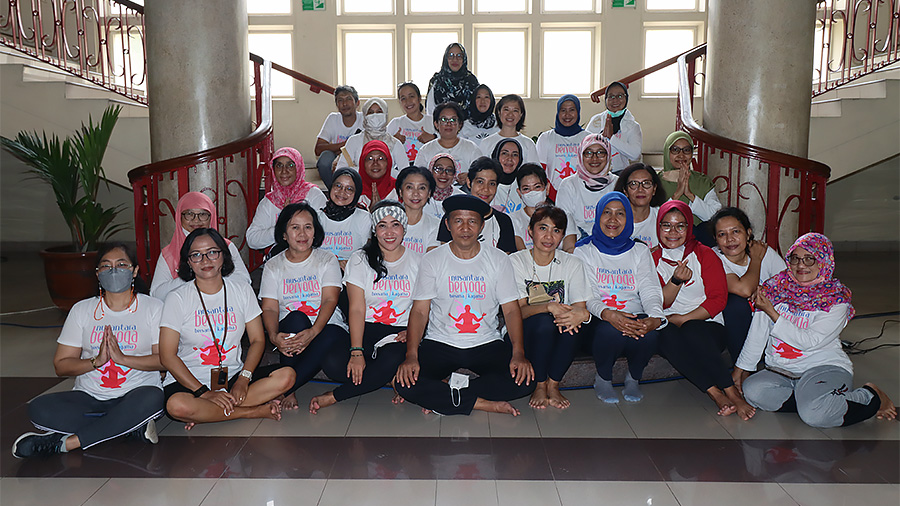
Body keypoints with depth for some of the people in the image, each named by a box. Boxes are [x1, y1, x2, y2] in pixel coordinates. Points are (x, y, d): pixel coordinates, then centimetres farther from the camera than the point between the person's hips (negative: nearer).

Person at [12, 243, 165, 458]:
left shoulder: (153, 308, 4)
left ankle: (65, 443, -26)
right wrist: (96, 361, -12)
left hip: (134, 395, -3)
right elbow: (61, 365, 5)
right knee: (39, 408, -26)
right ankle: (134, 426, -23)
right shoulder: (82, 310, 10)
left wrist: (122, 358, -17)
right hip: (88, 397, 3)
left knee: (152, 398, -37)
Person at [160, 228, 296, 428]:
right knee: (177, 405, -37)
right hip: (190, 380, -3)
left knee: (286, 375, -21)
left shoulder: (242, 291, 6)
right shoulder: (177, 298, -3)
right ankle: (256, 411, -17)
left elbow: (258, 340, 4)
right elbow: (167, 356, -9)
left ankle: (206, 415, -19)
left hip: (233, 376, 3)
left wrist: (243, 380, -13)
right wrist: (205, 393, -19)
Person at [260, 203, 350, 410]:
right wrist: (274, 336, -24)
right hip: (290, 330, 1)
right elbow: (269, 308, -1)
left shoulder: (327, 260, 6)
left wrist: (314, 332, -27)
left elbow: (330, 300, -8)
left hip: (326, 327, 0)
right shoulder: (273, 266, 9)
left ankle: (283, 389, -22)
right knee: (296, 318, -35)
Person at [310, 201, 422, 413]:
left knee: (391, 360, -36)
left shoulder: (417, 261, 7)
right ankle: (392, 381, -11)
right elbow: (357, 309, -5)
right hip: (367, 331, 1)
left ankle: (333, 397, -18)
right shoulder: (361, 260, 3)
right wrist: (357, 352, -18)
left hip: (400, 333, 0)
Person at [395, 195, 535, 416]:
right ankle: (481, 403, -17)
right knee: (405, 382, -26)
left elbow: (511, 310, -1)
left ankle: (439, 397, -16)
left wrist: (518, 354, -17)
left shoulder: (499, 260, 2)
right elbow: (419, 311, -4)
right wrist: (411, 356, -19)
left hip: (487, 345, 1)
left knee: (525, 378, -25)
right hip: (439, 344, -1)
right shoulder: (432, 260, 0)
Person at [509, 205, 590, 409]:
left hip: (559, 339, 2)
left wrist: (583, 313, -35)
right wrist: (549, 307, -33)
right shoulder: (516, 261, -4)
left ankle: (553, 384, -11)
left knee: (574, 321, -31)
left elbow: (580, 306, -9)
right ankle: (540, 385, -11)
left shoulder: (573, 264, 2)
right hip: (526, 333, -2)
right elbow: (518, 310, -13)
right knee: (544, 321, -34)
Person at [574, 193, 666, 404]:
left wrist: (656, 318, -22)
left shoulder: (640, 252, 15)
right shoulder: (584, 252, 6)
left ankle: (633, 379, 0)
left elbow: (650, 291, 2)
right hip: (600, 321, -2)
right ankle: (603, 379, -5)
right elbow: (586, 296, -6)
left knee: (649, 334, -32)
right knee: (611, 331, -37)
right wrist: (607, 314, -29)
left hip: (635, 318, 2)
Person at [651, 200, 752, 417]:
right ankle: (716, 394, -38)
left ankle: (731, 391, -33)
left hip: (708, 327, -1)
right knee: (668, 335, -34)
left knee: (692, 331, -35)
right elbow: (659, 303, -1)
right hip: (669, 326, 1)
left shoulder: (705, 254, 6)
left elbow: (718, 299, -1)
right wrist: (676, 280, -19)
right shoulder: (653, 259, 9)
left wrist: (684, 319, -12)